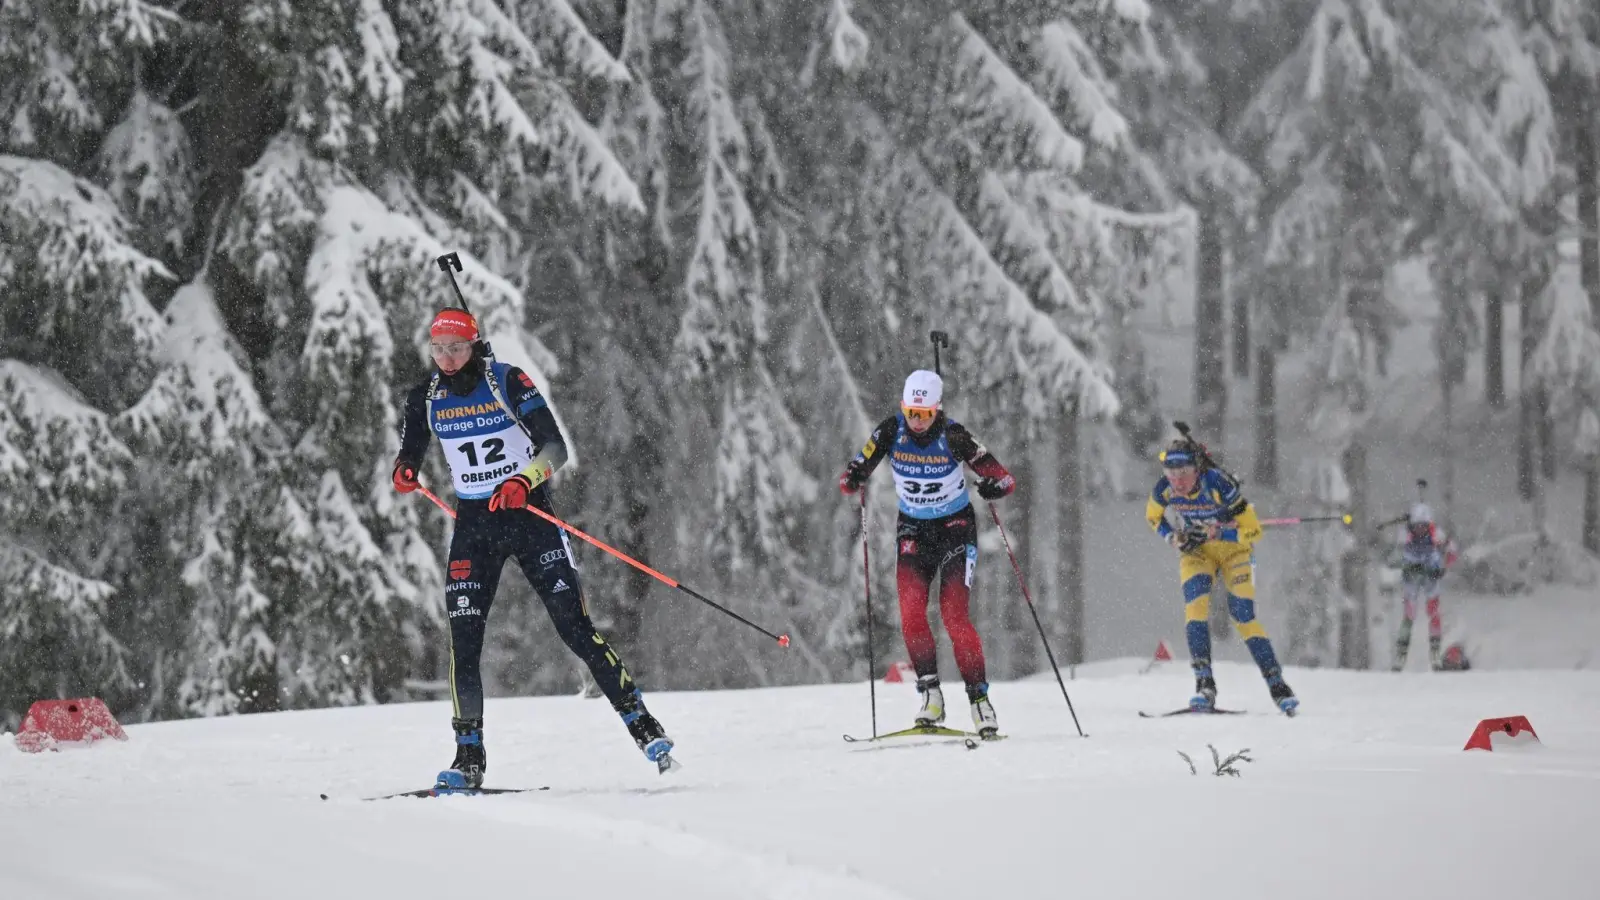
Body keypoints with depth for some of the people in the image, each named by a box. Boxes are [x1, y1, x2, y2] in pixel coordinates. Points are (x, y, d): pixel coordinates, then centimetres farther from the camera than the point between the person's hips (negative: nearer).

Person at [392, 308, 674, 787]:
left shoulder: (510, 382, -9)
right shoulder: (425, 398, 3)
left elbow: (555, 447, -15)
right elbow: (409, 455, 13)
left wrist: (525, 481, -34)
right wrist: (404, 473, -12)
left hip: (529, 514, -3)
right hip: (473, 524, 3)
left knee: (575, 628, -8)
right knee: (463, 639, -6)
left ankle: (643, 725, -2)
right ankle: (469, 756, 1)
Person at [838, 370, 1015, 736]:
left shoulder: (954, 437, -19)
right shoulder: (891, 432, -12)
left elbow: (1006, 479, -16)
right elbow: (851, 478, -8)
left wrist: (994, 486, -39)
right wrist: (853, 479, -31)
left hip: (955, 527, -3)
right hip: (913, 529, 3)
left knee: (953, 614, -15)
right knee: (911, 613, -14)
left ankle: (979, 696, -7)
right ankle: (930, 693, -5)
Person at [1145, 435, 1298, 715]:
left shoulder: (1218, 484, -30)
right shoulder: (1164, 490, -19)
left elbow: (1253, 530, -25)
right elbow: (1154, 517, 5)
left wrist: (1213, 533, -33)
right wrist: (1174, 538, -14)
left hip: (1233, 548, -3)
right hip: (1196, 554, 3)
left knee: (1243, 615, -12)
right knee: (1195, 604, -23)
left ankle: (1276, 683, 1)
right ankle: (1204, 683, -26)